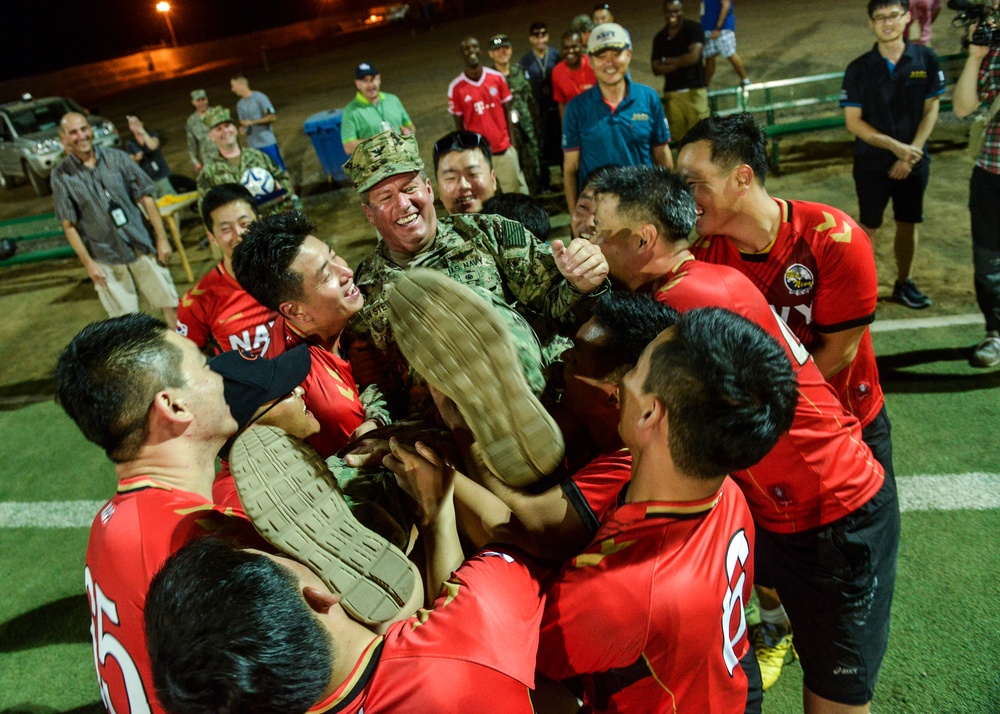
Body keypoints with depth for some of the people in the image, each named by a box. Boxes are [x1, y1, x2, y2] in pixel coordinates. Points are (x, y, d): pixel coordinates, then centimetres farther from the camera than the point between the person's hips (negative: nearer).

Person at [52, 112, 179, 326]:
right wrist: (88, 263, -6)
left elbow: (146, 198, 1)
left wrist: (161, 239, -3)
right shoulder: (61, 176, -3)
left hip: (142, 247, 1)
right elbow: (69, 224, -2)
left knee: (170, 304, 4)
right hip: (105, 260, -1)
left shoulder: (116, 158, 0)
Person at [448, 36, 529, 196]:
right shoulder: (456, 87, -6)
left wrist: (512, 142, 1)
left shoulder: (497, 78, 0)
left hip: (504, 149, 2)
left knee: (517, 192, 7)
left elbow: (507, 112, 6)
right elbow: (459, 125, 0)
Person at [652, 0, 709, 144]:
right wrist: (681, 63, -10)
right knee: (679, 136, 4)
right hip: (672, 92, 4)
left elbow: (694, 56, -14)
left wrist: (667, 61, -2)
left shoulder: (693, 28, 0)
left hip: (695, 90, -4)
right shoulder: (660, 38, 11)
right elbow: (656, 69, 3)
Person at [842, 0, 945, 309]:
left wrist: (912, 152, -12)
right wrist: (895, 146, -19)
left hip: (915, 162, 2)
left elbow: (931, 109, -1)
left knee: (908, 224, 13)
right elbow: (853, 122, -11)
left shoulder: (927, 60, -5)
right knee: (869, 227, 7)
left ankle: (904, 283, 29)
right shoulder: (859, 69, -9)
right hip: (872, 163, -2)